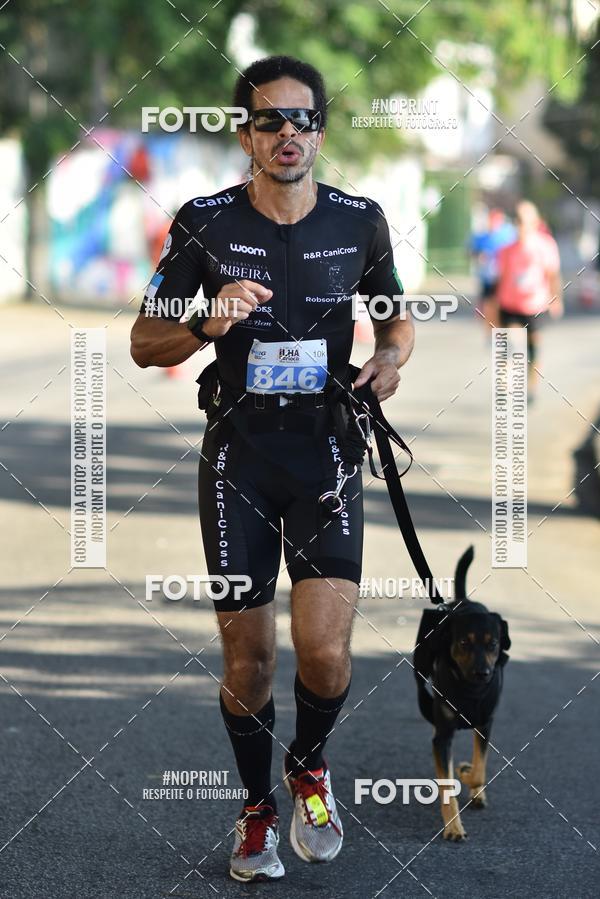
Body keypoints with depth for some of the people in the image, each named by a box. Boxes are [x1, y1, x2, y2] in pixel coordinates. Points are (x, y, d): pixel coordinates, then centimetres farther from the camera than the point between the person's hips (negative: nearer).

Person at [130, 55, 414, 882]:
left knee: (325, 654, -13)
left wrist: (391, 357, -6)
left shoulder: (360, 220, 0)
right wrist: (206, 326, -17)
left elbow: (396, 317, 16)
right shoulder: (205, 223, -4)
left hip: (326, 450, 0)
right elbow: (144, 343, 3)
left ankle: (309, 765, 19)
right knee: (247, 656, 5)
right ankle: (258, 809, 27)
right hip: (238, 455, 0)